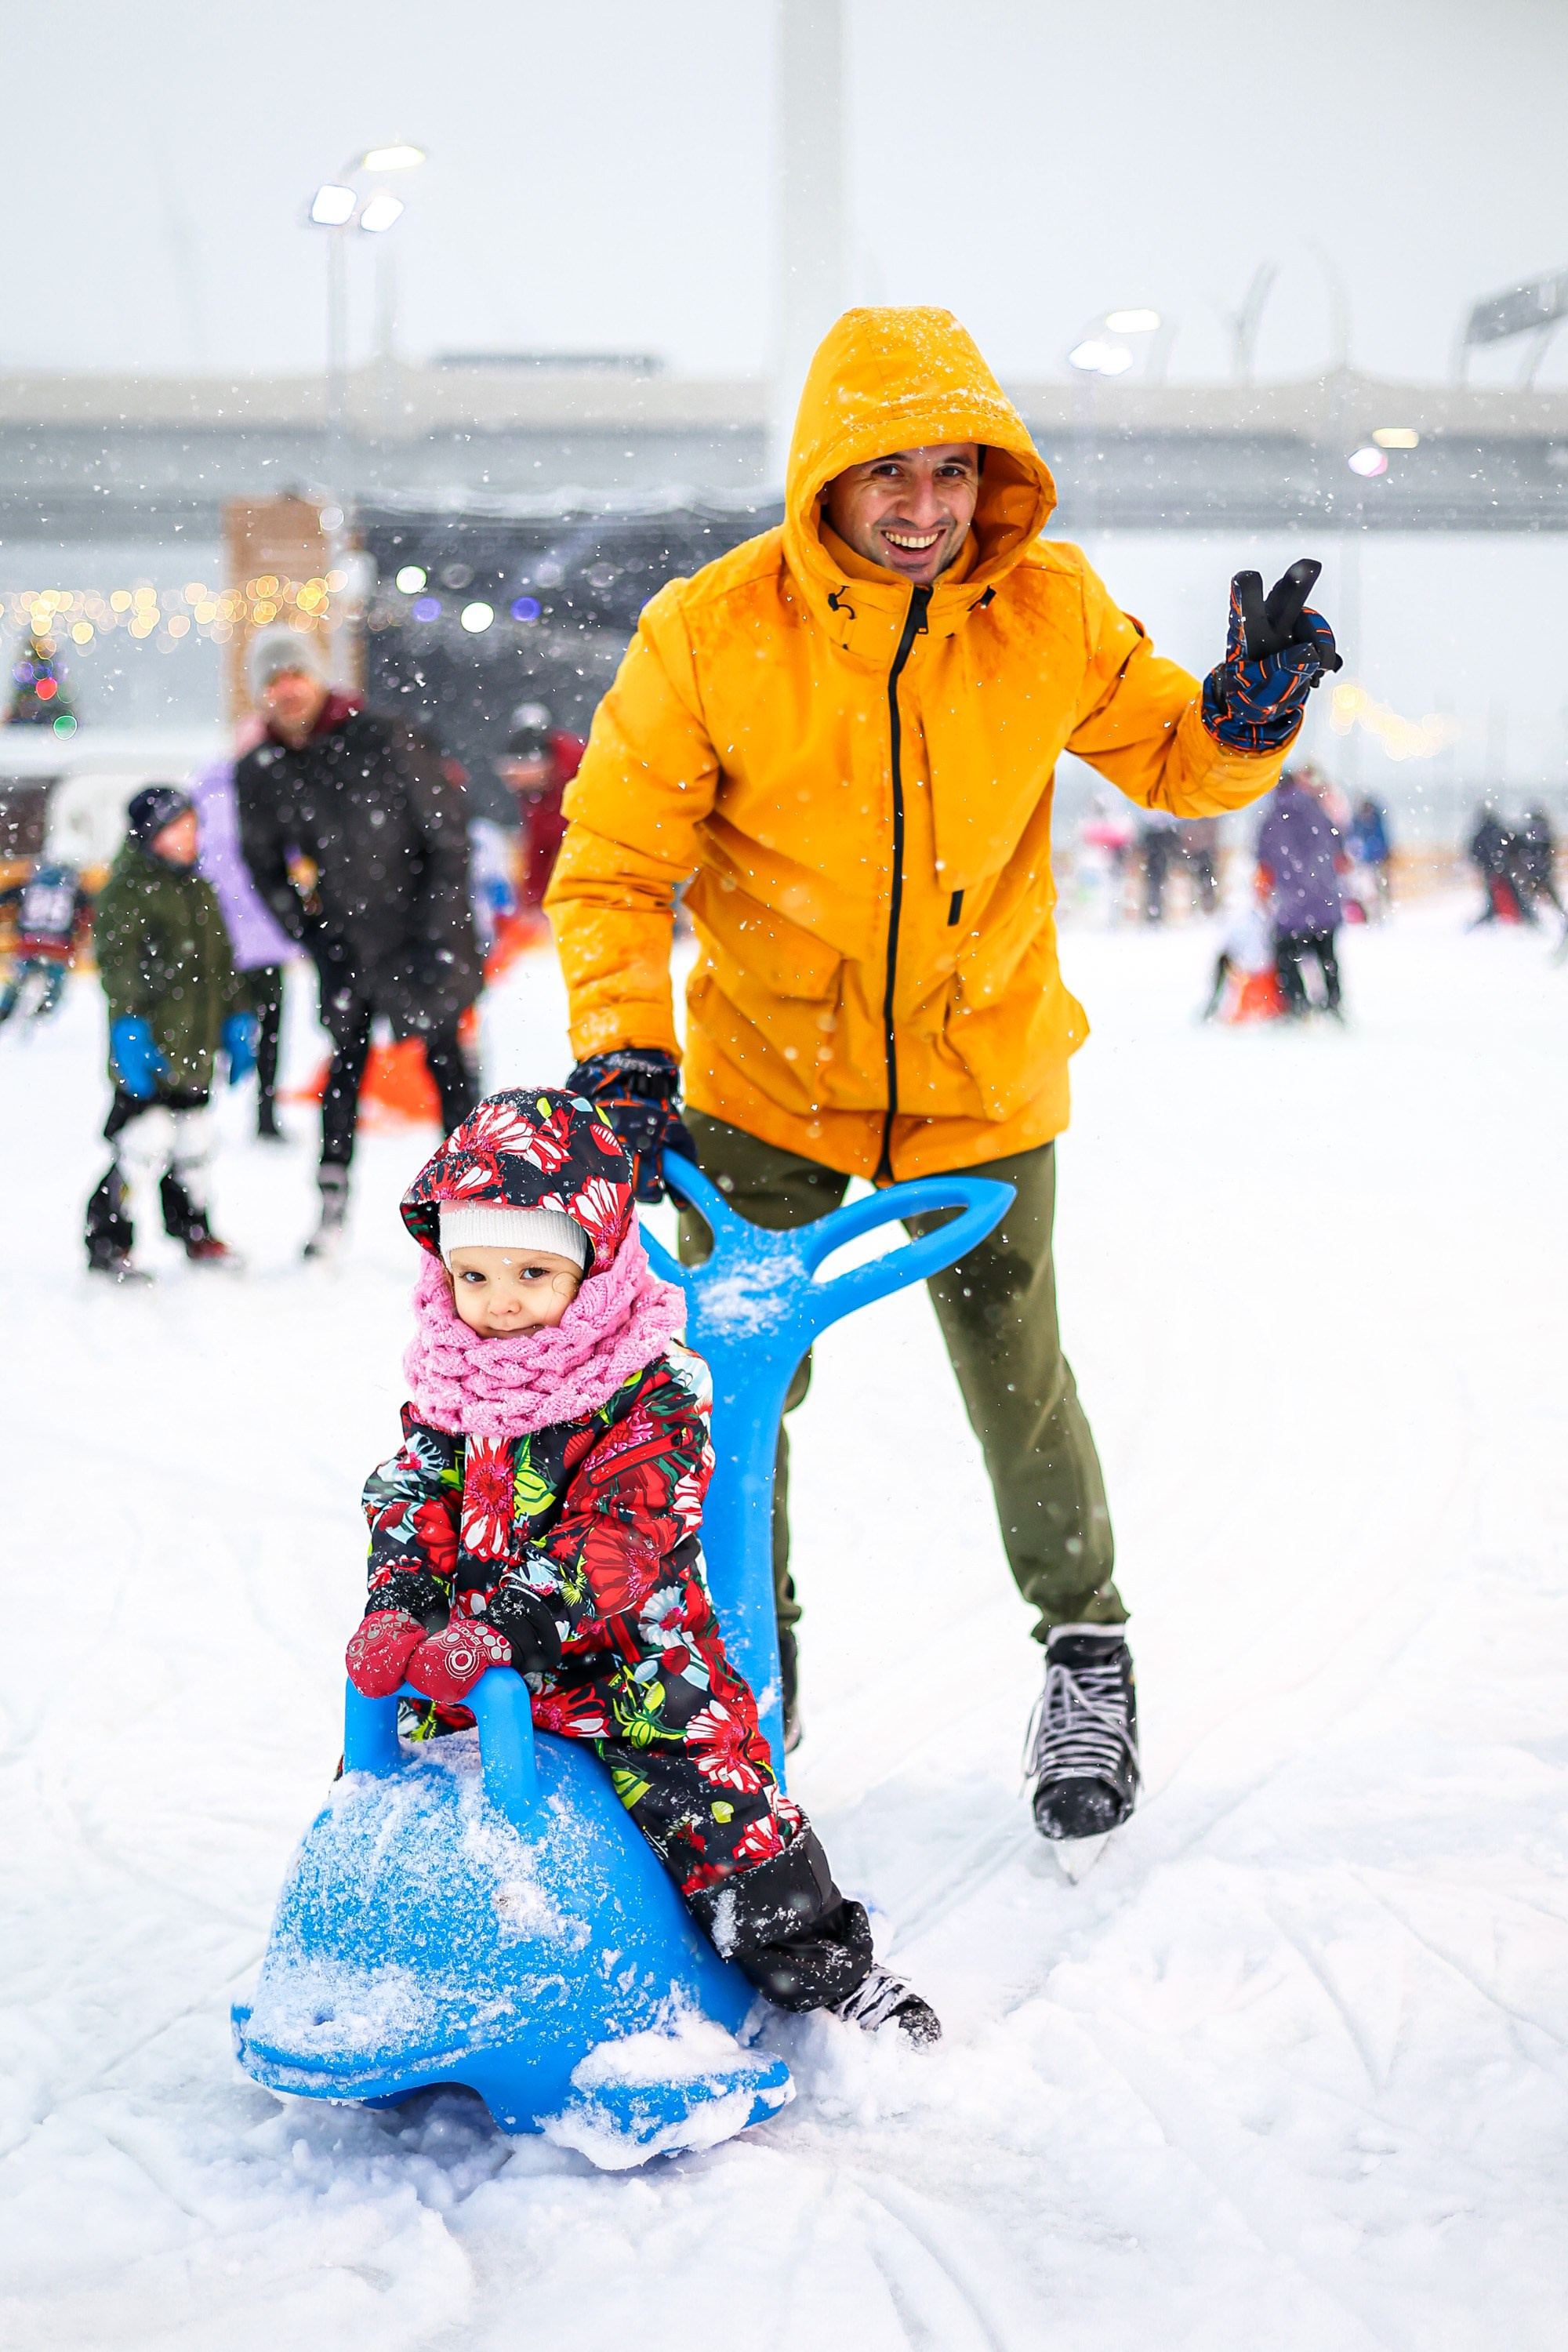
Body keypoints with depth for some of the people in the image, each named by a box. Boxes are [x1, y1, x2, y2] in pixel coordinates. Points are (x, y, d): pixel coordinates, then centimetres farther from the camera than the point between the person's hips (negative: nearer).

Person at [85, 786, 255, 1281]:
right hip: (149, 1054, -7)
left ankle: (194, 1231, 30)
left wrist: (237, 1022, 22)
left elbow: (222, 963, 25)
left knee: (192, 1147, 14)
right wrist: (129, 1032, -21)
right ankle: (106, 1245, -1)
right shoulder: (126, 892, -7)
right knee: (145, 1146, -11)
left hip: (195, 1053, 7)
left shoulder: (198, 889, 17)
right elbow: (118, 968, -14)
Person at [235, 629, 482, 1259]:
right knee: (346, 1062, 3)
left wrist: (436, 929, -10)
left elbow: (448, 832, -7)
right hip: (344, 943, 3)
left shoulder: (384, 741, -10)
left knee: (444, 1056, 3)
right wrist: (310, 933, 2)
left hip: (420, 930, -3)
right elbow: (265, 868, 12)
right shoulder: (259, 774, 1)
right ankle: (333, 1199, 9)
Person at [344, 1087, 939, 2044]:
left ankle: (836, 1972, -1)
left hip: (629, 1663, -5)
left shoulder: (653, 1390, -13)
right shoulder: (451, 1382, 6)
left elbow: (613, 1542, -23)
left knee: (718, 1813, -15)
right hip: (468, 1681, 5)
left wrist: (502, 1624, -34)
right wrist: (397, 1607, -19)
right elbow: (412, 1500, 1)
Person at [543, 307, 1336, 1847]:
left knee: (1014, 1374, 8)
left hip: (980, 1070, 1)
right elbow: (614, 862, -11)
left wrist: (1243, 723, -18)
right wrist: (623, 1049, -23)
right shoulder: (712, 630, -16)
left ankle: (1086, 1646, 35)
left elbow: (1166, 756, 4)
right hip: (767, 1071, 0)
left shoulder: (1050, 612, -10)